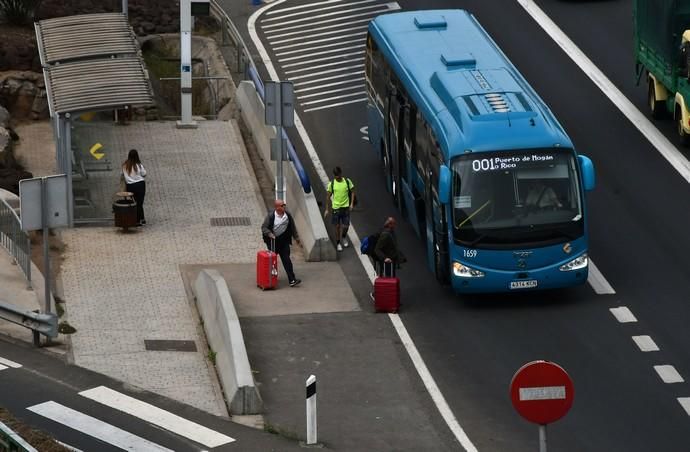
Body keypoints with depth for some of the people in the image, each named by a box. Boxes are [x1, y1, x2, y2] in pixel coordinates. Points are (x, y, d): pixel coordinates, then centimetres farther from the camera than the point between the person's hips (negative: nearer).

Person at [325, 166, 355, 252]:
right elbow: (329, 197, 3)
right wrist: (327, 209, 3)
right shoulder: (332, 184, -4)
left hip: (345, 206, 0)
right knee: (337, 226, 5)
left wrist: (352, 203, -6)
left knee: (346, 225, 3)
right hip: (336, 207, 0)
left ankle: (344, 237, 34)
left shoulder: (347, 181, -4)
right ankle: (338, 243, 19)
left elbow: (352, 192, 4)